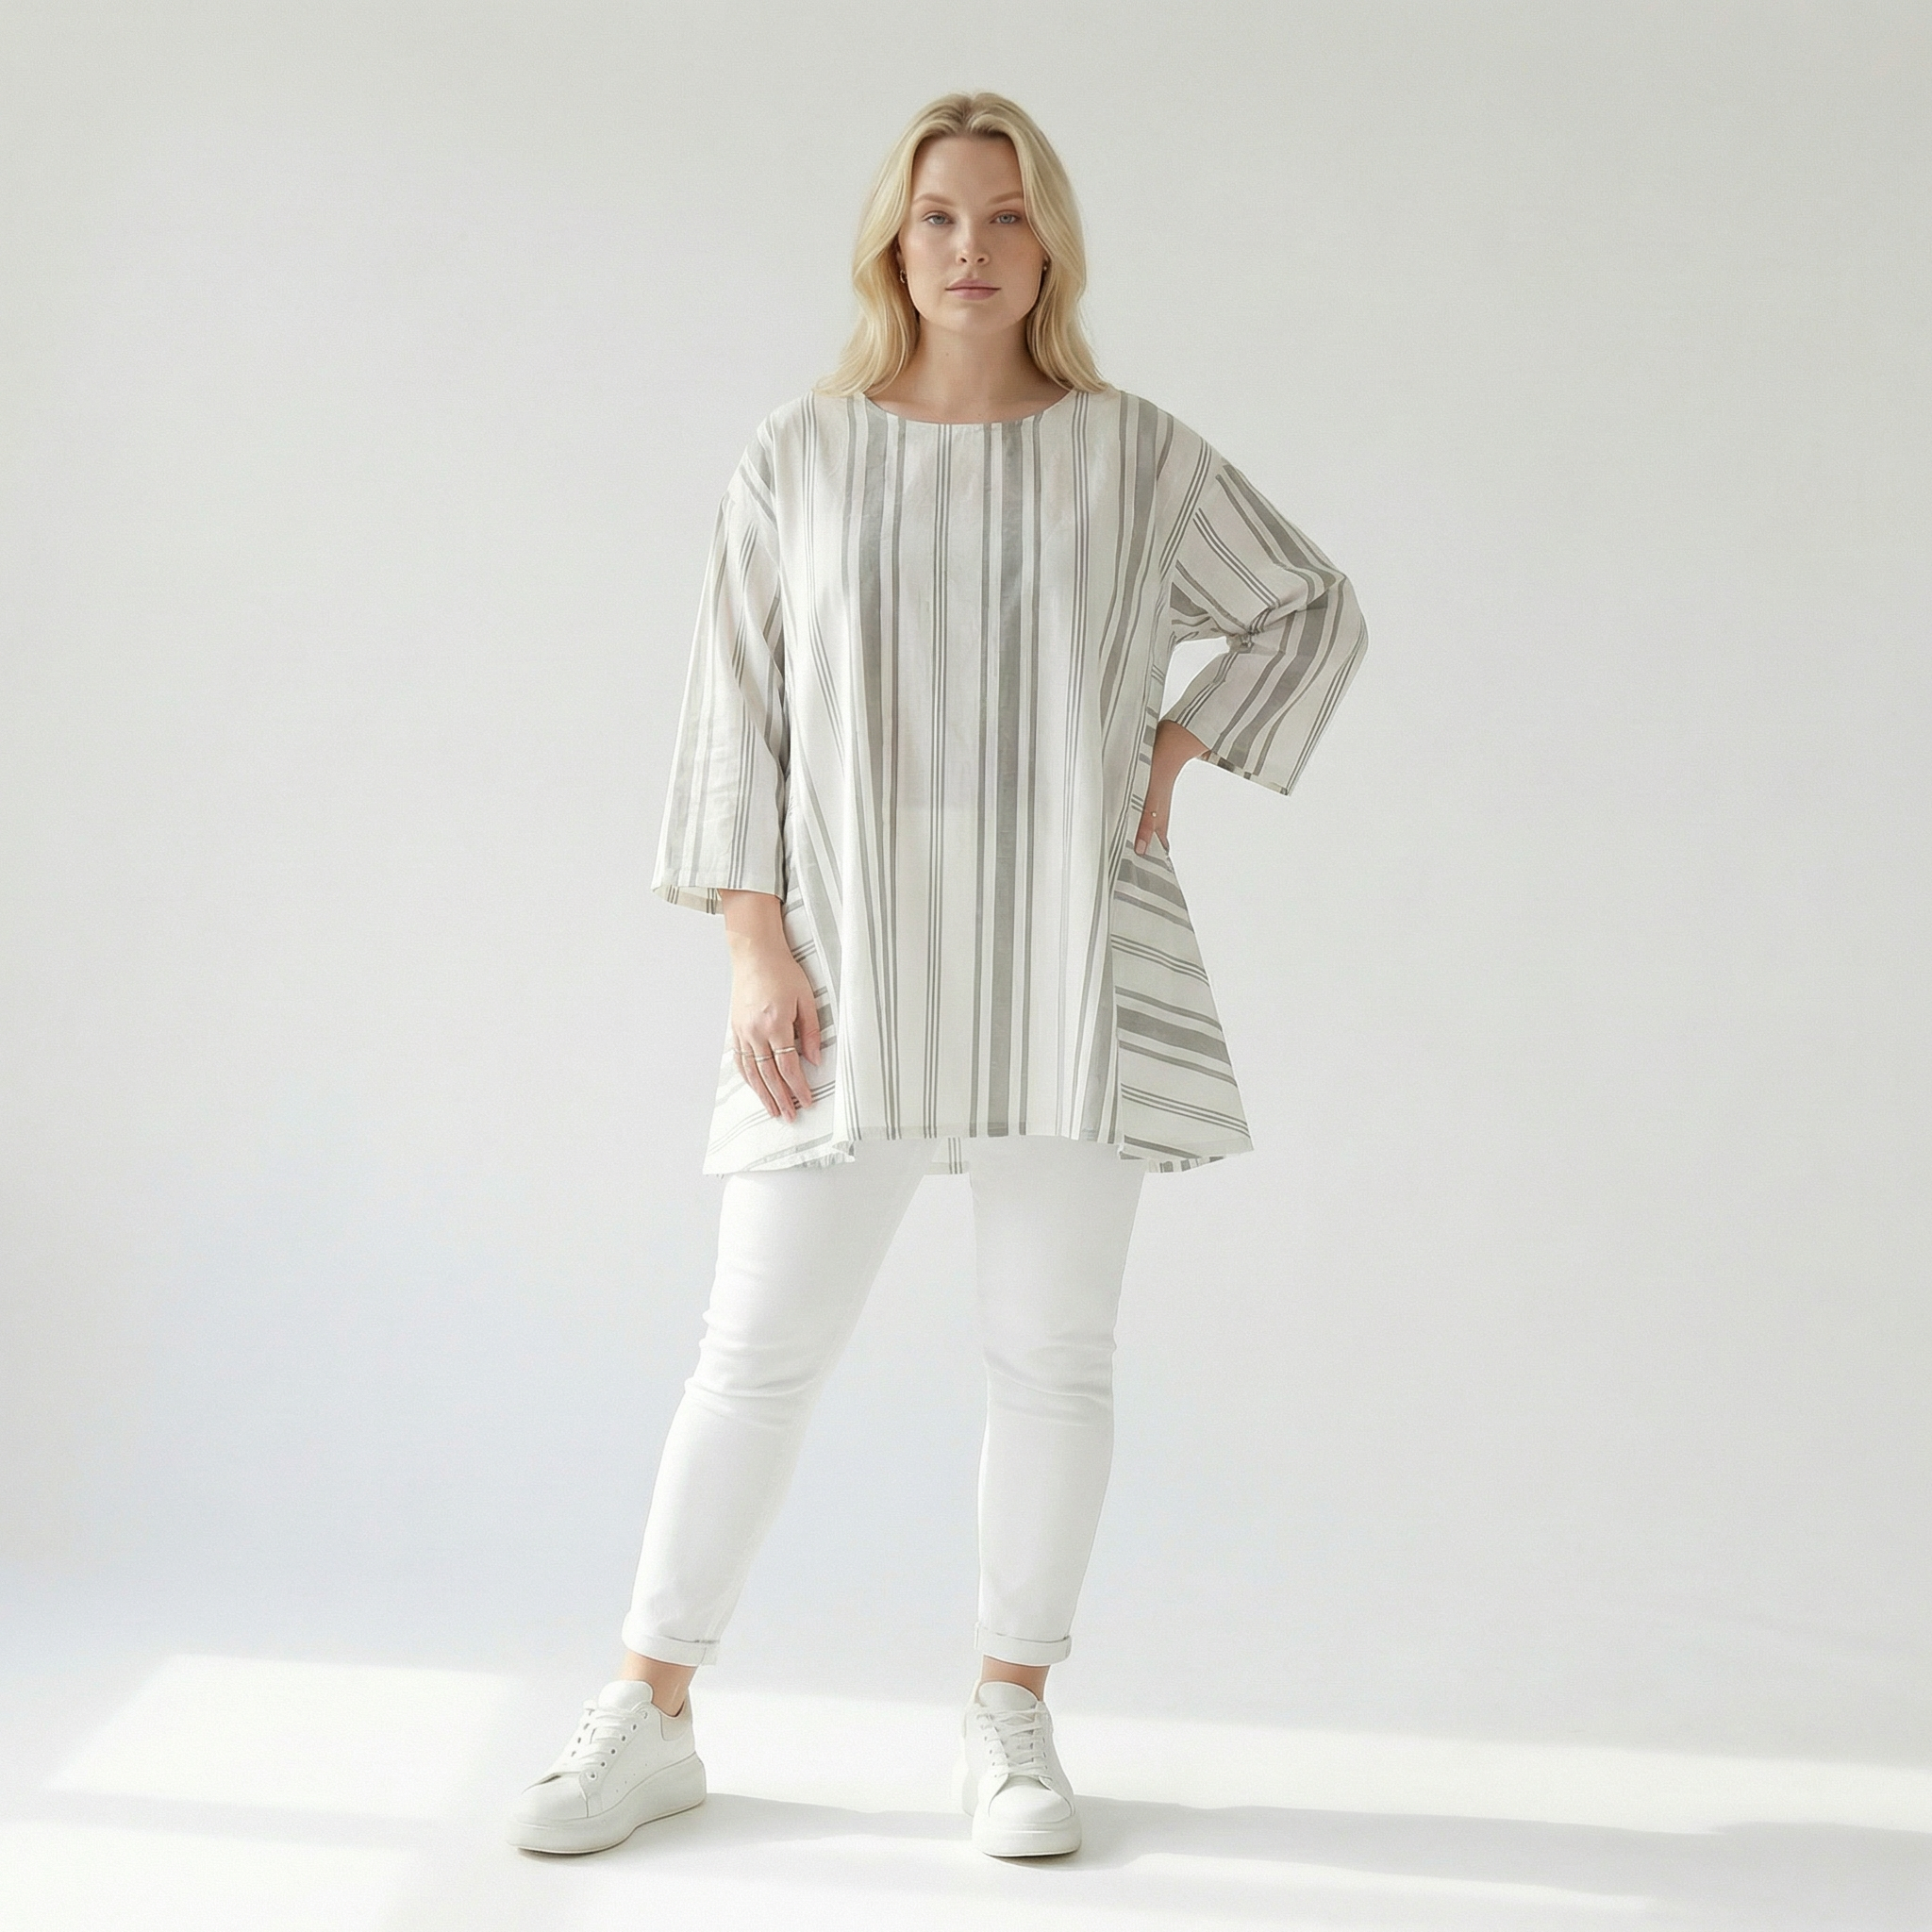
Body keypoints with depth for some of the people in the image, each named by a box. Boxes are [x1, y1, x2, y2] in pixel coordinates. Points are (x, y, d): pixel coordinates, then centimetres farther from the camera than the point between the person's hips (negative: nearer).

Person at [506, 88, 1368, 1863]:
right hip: (854, 969, 0)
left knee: (1051, 1349, 5)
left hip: (1070, 964, 1)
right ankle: (649, 1719, 14)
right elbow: (736, 716, 2)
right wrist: (758, 949, -6)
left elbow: (1314, 610, 17)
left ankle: (1013, 1722, 20)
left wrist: (1177, 754, 5)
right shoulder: (799, 460, 3)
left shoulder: (1136, 457, 5)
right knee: (760, 1349, 1)